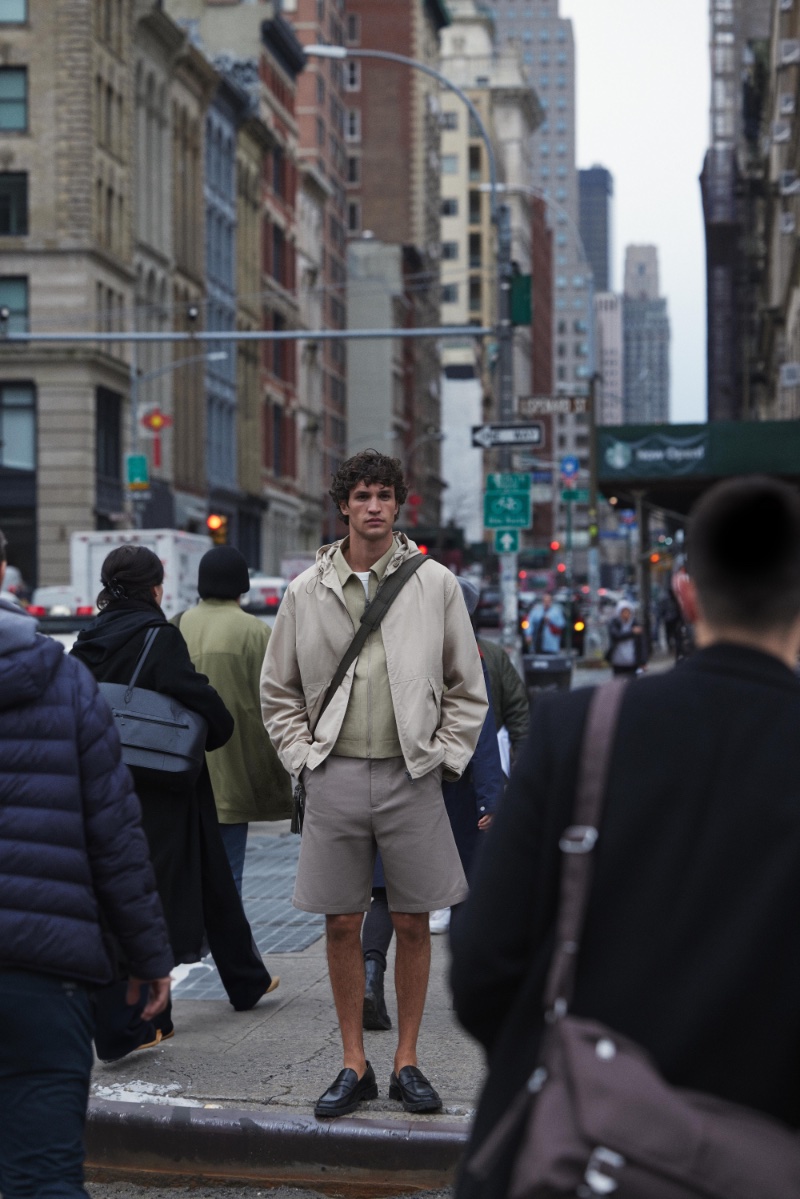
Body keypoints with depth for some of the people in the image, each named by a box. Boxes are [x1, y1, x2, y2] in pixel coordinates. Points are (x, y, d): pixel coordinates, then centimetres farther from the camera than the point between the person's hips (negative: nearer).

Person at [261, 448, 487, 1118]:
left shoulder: (435, 584, 3)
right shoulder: (307, 591, 5)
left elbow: (467, 689, 8)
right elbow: (279, 691, 12)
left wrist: (442, 757, 0)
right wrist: (303, 757, 2)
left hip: (410, 775, -1)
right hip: (335, 777, 1)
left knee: (413, 923, 4)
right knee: (343, 923, 4)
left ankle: (407, 1062, 15)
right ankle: (355, 1065, 14)